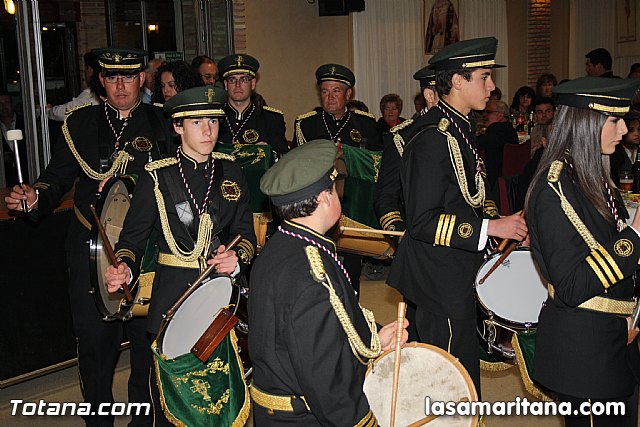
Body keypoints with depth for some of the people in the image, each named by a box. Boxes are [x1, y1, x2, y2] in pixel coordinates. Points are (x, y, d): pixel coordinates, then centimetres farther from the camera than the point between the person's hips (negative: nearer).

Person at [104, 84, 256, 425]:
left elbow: (246, 233, 9)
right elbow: (133, 237, 0)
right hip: (172, 297, -2)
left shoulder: (230, 172, 7)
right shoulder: (156, 177, -2)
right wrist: (123, 268, -20)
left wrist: (237, 258, -11)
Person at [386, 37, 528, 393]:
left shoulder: (462, 128, 10)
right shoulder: (431, 138, -22)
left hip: (461, 270, 10)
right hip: (441, 280, -10)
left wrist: (504, 225, 8)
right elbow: (422, 222, -24)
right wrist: (490, 227, -23)